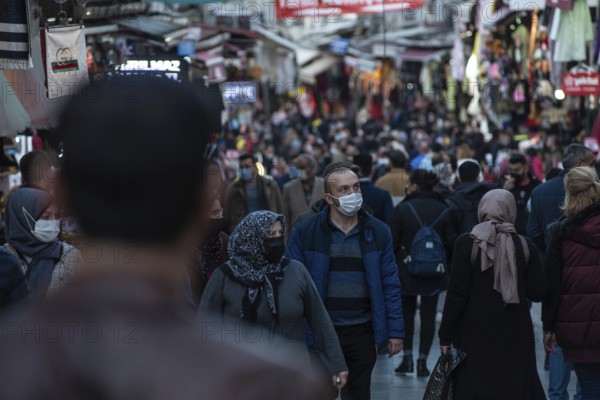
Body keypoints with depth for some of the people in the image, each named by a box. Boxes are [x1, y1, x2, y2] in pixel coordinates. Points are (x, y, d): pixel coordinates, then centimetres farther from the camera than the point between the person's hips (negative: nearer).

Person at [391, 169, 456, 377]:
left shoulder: (402, 209, -8)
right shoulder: (443, 211, -1)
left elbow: (393, 242, -7)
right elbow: (451, 242, 0)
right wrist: (445, 262, 15)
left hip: (407, 271, -1)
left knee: (407, 313, 14)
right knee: (428, 316, 6)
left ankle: (407, 357, 9)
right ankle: (422, 360, 5)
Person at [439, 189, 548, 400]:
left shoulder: (466, 243, -8)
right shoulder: (524, 246, -1)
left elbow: (457, 294, -9)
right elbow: (538, 292, 0)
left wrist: (445, 335, -3)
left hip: (475, 337, -2)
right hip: (515, 337, 2)